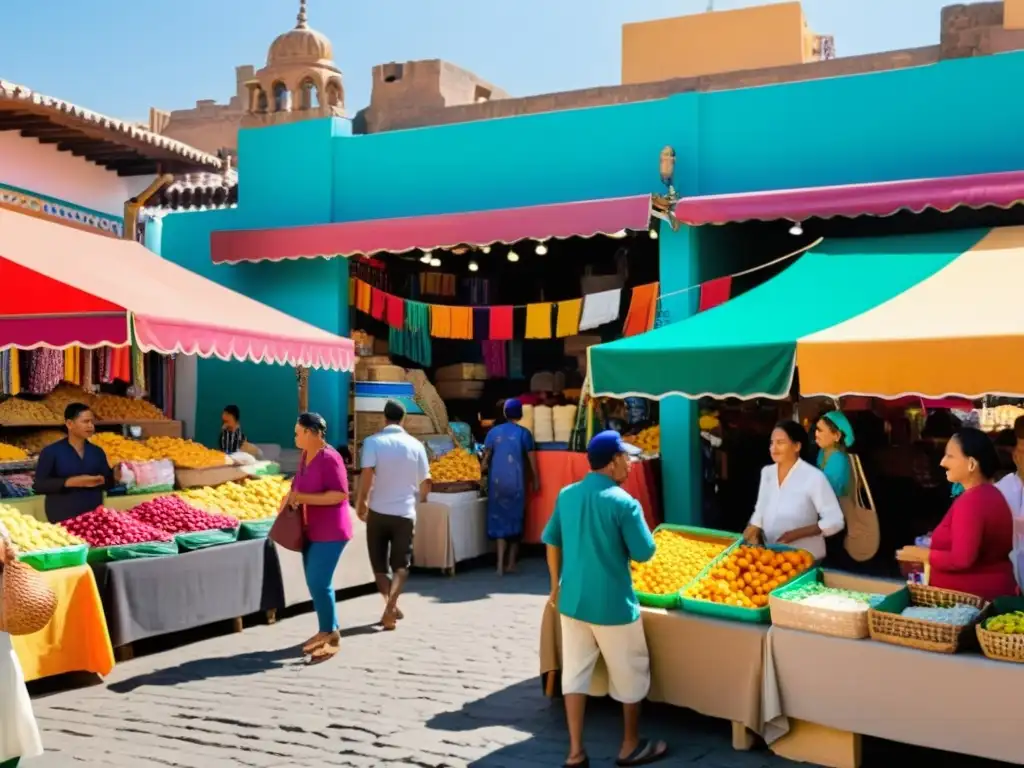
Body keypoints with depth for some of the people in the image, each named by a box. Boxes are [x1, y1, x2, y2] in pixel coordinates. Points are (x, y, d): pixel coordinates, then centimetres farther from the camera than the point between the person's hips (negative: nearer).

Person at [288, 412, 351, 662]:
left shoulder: (329, 458, -18)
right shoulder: (305, 456, 9)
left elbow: (340, 494, -24)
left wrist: (303, 498, -23)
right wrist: (291, 498, 3)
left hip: (330, 532, -9)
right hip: (311, 531, 9)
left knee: (319, 583, -9)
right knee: (315, 583, 13)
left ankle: (332, 636, 3)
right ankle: (328, 630, 26)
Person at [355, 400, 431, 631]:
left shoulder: (373, 442, -6)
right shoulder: (415, 445, 3)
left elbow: (367, 475, -18)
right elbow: (426, 482, 7)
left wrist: (361, 502, -4)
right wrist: (416, 500, 27)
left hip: (378, 511, -1)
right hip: (405, 513, 1)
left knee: (380, 564, 14)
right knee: (401, 565, 9)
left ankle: (391, 605, 4)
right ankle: (390, 606, -10)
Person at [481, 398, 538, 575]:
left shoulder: (494, 432, 2)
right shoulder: (523, 433, -2)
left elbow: (486, 458, 2)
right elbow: (531, 458, 0)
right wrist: (535, 479, 9)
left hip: (497, 481, 1)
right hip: (516, 482, -1)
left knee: (500, 519, 5)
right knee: (515, 518, 10)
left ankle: (501, 564, -5)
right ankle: (511, 563, 15)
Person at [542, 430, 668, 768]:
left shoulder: (567, 495, 2)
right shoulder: (623, 502, -17)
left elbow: (551, 542, 9)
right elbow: (644, 553, -12)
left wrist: (556, 586, 20)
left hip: (572, 599, 5)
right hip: (612, 604, -5)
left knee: (575, 673, 13)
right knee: (630, 674, 14)